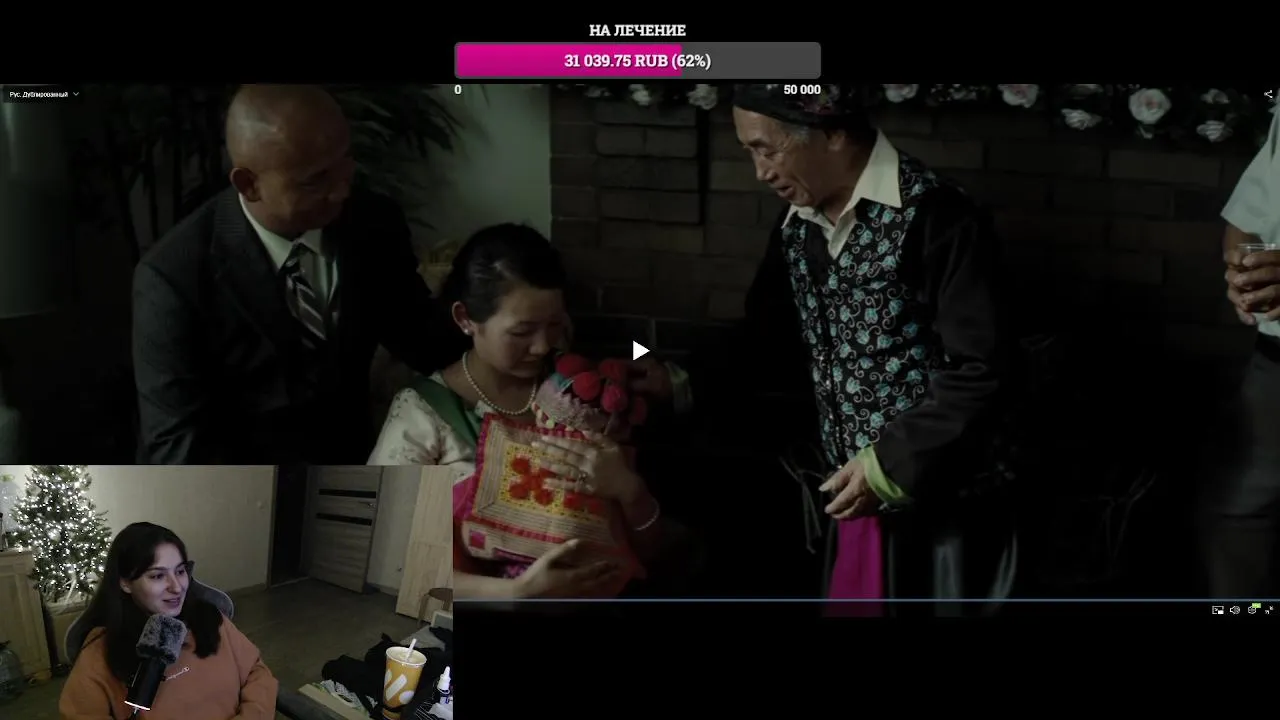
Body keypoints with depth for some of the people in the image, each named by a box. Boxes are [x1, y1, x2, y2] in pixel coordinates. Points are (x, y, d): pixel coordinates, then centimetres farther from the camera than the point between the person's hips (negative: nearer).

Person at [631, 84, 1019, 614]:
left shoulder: (934, 218, -18)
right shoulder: (797, 227, 6)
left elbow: (982, 372, -18)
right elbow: (776, 343, 19)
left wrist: (889, 464, -19)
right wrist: (684, 386, 6)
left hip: (938, 499, -7)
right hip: (858, 495, 7)